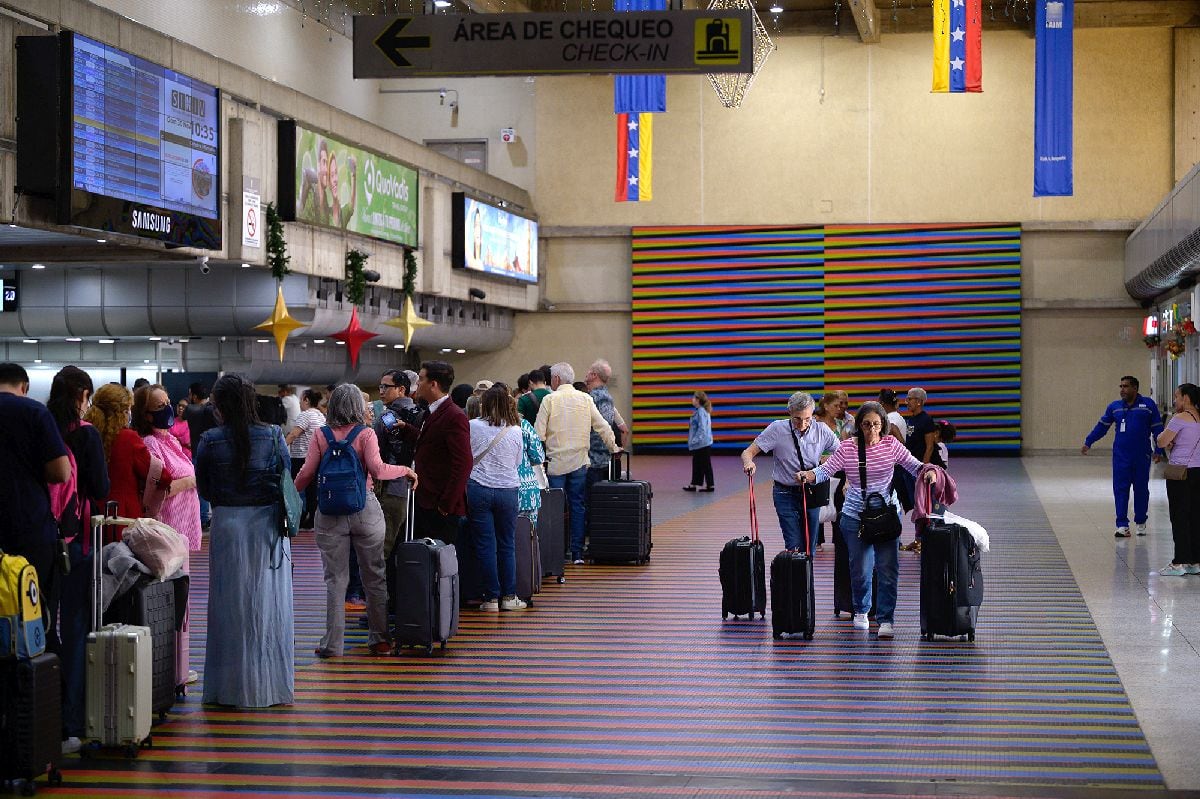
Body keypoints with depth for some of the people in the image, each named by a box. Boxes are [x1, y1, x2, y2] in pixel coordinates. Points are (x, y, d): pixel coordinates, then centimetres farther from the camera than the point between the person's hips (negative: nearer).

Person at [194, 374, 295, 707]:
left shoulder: (209, 441, -7)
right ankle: (270, 686, 13)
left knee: (229, 605, 8)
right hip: (267, 523, 1)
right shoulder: (272, 437, -5)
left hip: (227, 524, 0)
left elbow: (203, 488, 1)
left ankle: (230, 687, 12)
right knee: (268, 604, 8)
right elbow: (286, 483, 1)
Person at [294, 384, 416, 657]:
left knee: (335, 579, 6)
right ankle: (380, 639, 14)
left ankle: (333, 643, 4)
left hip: (330, 512, 1)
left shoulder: (322, 435, 1)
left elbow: (306, 474, -3)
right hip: (365, 510, -1)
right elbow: (377, 470, -17)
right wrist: (405, 470, -3)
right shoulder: (365, 433, -5)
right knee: (374, 576, 10)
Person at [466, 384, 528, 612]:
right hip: (508, 490, 2)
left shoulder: (473, 426, -6)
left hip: (478, 489, -1)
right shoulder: (516, 431, 0)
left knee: (485, 545, 3)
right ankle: (509, 596, 13)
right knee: (507, 545, 11)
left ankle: (491, 597, 5)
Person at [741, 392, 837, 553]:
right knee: (794, 546, -13)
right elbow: (748, 452, -10)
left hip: (812, 493, 2)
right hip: (785, 493, -2)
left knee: (810, 545, 8)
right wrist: (748, 462, -34)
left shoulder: (822, 431, -5)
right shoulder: (777, 429, -10)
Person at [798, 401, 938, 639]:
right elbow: (826, 470, -9)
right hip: (855, 516, 0)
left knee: (888, 568, -6)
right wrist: (807, 475, -27)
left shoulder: (891, 445, -1)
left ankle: (886, 619, 2)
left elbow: (912, 464, -2)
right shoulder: (847, 448, -5)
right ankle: (861, 610, 33)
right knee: (861, 568, 7)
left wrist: (927, 471, -23)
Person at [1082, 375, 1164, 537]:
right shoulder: (1114, 407, 7)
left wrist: (1158, 451, -2)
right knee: (1120, 489, -6)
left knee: (1141, 490, 7)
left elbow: (1157, 429, 3)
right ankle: (1122, 526, -6)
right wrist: (1088, 443, 9)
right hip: (1120, 456, 1)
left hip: (1142, 456, -1)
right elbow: (1101, 427, 14)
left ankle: (1141, 523, 22)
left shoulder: (1148, 405, 1)